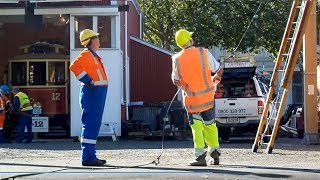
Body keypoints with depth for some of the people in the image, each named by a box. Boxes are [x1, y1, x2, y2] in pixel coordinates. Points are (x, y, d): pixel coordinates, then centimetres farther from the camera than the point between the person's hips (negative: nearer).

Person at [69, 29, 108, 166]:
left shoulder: (93, 55, 21)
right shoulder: (86, 54, -10)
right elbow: (74, 66, -25)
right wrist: (88, 81, -22)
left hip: (98, 92, 10)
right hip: (92, 92, -10)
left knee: (94, 124, 13)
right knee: (91, 124, -12)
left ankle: (91, 155, 18)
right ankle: (87, 157, -14)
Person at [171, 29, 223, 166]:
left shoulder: (177, 59, -9)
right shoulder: (204, 53, -9)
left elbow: (176, 81, -1)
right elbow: (219, 70, -1)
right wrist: (215, 80, 18)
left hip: (191, 99, -1)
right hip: (207, 96, 1)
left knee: (197, 126, 5)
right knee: (210, 124, 16)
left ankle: (200, 156, -4)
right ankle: (214, 152, 19)